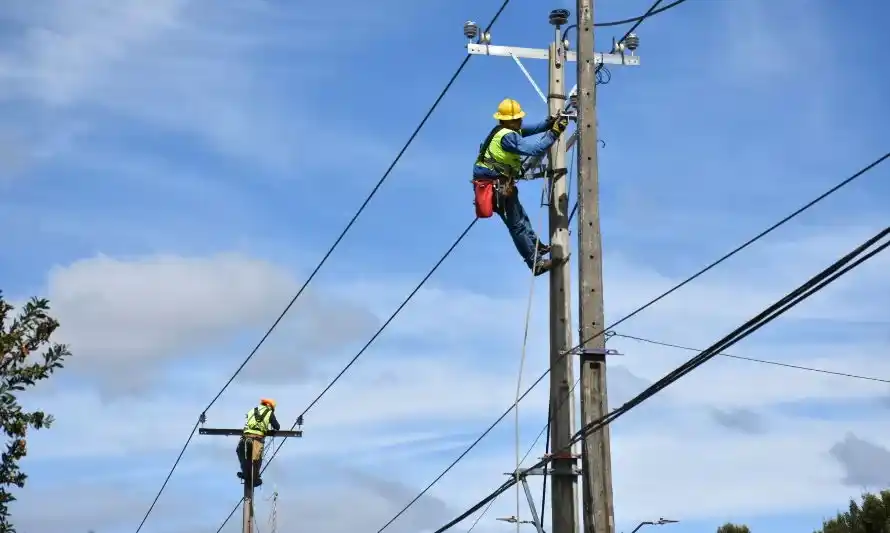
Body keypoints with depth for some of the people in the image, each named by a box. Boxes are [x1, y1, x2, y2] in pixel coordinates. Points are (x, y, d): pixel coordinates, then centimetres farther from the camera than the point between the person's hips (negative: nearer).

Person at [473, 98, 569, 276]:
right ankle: (536, 263, 0)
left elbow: (528, 130, 10)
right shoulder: (507, 137, -23)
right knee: (517, 225, -4)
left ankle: (536, 245, 40)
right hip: (497, 187, -10)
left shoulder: (504, 131, 7)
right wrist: (554, 133, -28)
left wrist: (548, 124, -6)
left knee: (521, 216, 25)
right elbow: (532, 148, -32)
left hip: (495, 185, 10)